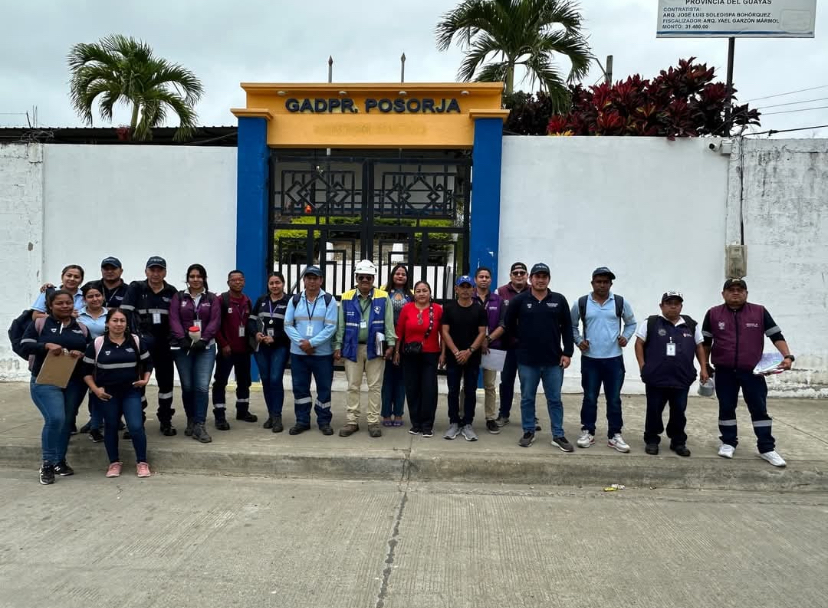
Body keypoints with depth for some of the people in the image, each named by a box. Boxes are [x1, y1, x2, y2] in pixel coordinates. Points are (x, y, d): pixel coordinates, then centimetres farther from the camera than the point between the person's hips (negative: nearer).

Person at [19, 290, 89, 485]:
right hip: (45, 381, -4)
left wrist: (81, 354, -11)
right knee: (55, 419, -18)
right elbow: (24, 346, -6)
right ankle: (47, 464, -1)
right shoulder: (39, 323, 1)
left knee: (66, 421, 9)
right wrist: (46, 346, -23)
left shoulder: (82, 328, 10)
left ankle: (60, 461, 25)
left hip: (75, 383, 4)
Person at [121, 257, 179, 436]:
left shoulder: (172, 292, 4)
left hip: (164, 345, 2)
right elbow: (124, 313, -11)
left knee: (166, 380, 8)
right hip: (140, 344, -2)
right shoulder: (135, 288, -3)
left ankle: (166, 420, 21)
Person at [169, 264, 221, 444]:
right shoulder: (178, 297, 8)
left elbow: (215, 321, -1)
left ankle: (199, 426, -5)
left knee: (202, 386, -9)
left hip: (205, 347, -1)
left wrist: (203, 340, -13)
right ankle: (191, 421, 23)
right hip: (182, 347, 1)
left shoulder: (212, 298, 8)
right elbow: (174, 320, -2)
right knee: (187, 386, 7)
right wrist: (182, 339, -16)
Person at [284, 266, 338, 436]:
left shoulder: (329, 300, -3)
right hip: (298, 353, 3)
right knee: (300, 388, 9)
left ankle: (324, 421, 17)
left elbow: (331, 327, -10)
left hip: (323, 353, -2)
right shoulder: (294, 300, 6)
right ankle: (302, 421, 21)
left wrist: (311, 342, -16)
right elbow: (288, 325, 2)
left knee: (324, 388, 5)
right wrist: (301, 343, -12)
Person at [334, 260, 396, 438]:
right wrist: (337, 346, 2)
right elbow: (341, 325, 6)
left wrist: (390, 344, -7)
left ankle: (373, 422, 14)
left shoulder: (383, 297, -1)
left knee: (375, 386, 5)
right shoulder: (347, 298, 3)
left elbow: (388, 323, -1)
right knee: (352, 386, 7)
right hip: (353, 347, 1)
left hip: (375, 348, -1)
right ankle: (351, 421, 16)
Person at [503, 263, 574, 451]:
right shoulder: (519, 300, -2)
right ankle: (528, 432, 23)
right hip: (527, 360, 0)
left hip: (553, 360, 1)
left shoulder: (559, 300, 1)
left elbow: (567, 328, 3)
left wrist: (567, 352, -1)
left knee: (555, 399, 7)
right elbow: (509, 324, 8)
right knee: (527, 398, 9)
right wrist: (522, 339, 7)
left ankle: (558, 435, 17)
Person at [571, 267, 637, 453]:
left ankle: (614, 435, 16)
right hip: (590, 359, 0)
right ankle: (587, 432, 19)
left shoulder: (621, 303, 0)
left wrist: (626, 337, -4)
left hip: (614, 359, 1)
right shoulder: (581, 303, -1)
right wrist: (578, 341, -4)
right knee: (590, 398, 8)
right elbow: (572, 325, 11)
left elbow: (631, 323, 13)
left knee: (614, 399, 7)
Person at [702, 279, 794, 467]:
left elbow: (776, 336, 2)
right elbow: (706, 342, 9)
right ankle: (728, 443, 22)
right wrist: (705, 365, 9)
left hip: (753, 371, 0)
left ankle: (767, 448, 11)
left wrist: (787, 356, -12)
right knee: (726, 408, 8)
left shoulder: (759, 312, 0)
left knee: (759, 409, 3)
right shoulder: (713, 314, 0)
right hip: (724, 371, 0)